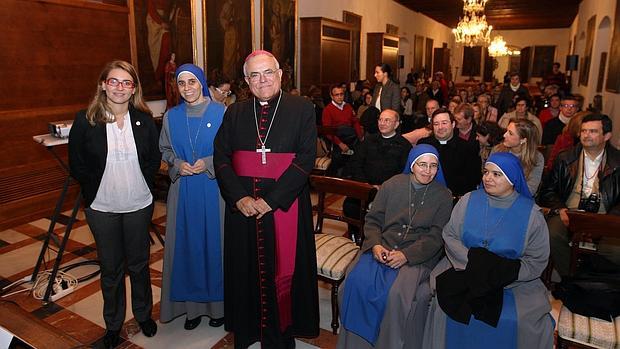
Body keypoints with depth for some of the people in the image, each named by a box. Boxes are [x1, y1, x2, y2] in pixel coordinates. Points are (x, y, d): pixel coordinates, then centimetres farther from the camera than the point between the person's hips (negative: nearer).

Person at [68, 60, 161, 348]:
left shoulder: (144, 120, -2)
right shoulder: (85, 120, -6)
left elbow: (155, 157, 6)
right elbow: (76, 164, 0)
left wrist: (144, 184, 0)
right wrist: (96, 189, -1)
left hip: (138, 205, 1)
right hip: (102, 208, -1)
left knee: (139, 264, 15)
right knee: (111, 269, 12)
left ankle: (143, 314, 36)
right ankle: (113, 324, 32)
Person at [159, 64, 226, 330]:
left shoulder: (221, 112, -4)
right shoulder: (171, 116, 5)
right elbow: (164, 149, 12)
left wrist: (208, 163, -16)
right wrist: (177, 164, -8)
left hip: (213, 187, -2)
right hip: (183, 189, 3)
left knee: (213, 241, 6)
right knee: (187, 244, 8)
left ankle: (217, 302, 23)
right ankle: (192, 303, 24)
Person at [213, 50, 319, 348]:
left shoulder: (301, 109, -2)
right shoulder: (234, 113, 7)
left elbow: (306, 158, -10)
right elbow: (221, 158, 2)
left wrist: (272, 199, -16)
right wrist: (239, 197, -12)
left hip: (285, 206, -2)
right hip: (242, 206, 3)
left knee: (283, 269, 8)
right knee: (246, 268, 12)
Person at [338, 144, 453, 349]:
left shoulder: (443, 196, 4)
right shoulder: (392, 185, 7)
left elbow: (435, 236, -2)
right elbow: (373, 219, 9)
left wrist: (406, 254, -16)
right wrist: (375, 245, -10)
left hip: (418, 255, -2)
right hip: (382, 248, 2)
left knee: (397, 295, -29)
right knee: (357, 283, -24)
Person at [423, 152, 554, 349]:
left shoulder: (531, 213, -3)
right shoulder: (469, 200, 2)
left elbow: (537, 261, -3)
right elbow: (449, 236, -1)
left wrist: (504, 272, -16)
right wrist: (472, 260, -17)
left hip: (512, 281, 0)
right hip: (464, 273, 1)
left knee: (524, 321, -24)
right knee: (444, 304, -23)